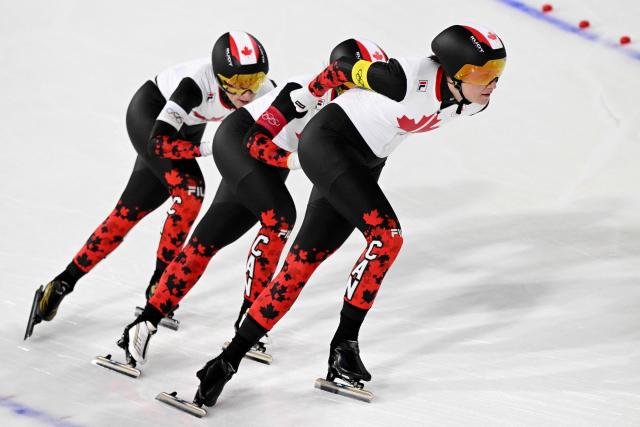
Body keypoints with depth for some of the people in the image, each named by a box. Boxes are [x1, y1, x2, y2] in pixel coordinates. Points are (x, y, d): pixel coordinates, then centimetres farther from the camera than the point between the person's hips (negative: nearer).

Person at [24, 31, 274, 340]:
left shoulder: (258, 83, -24)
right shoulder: (197, 83, -40)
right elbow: (158, 144, -39)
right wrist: (209, 148, -43)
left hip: (186, 128, 6)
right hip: (149, 114, -6)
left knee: (128, 213, 4)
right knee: (189, 191, -27)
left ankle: (64, 283, 11)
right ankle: (159, 284, -12)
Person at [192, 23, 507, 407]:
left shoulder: (474, 103, -5)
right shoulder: (410, 79, -26)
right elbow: (345, 67, -10)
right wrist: (310, 93, 6)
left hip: (363, 164, 7)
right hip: (328, 141, -7)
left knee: (302, 264, 2)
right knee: (387, 234, -21)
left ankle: (229, 360, 4)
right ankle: (344, 344, -10)